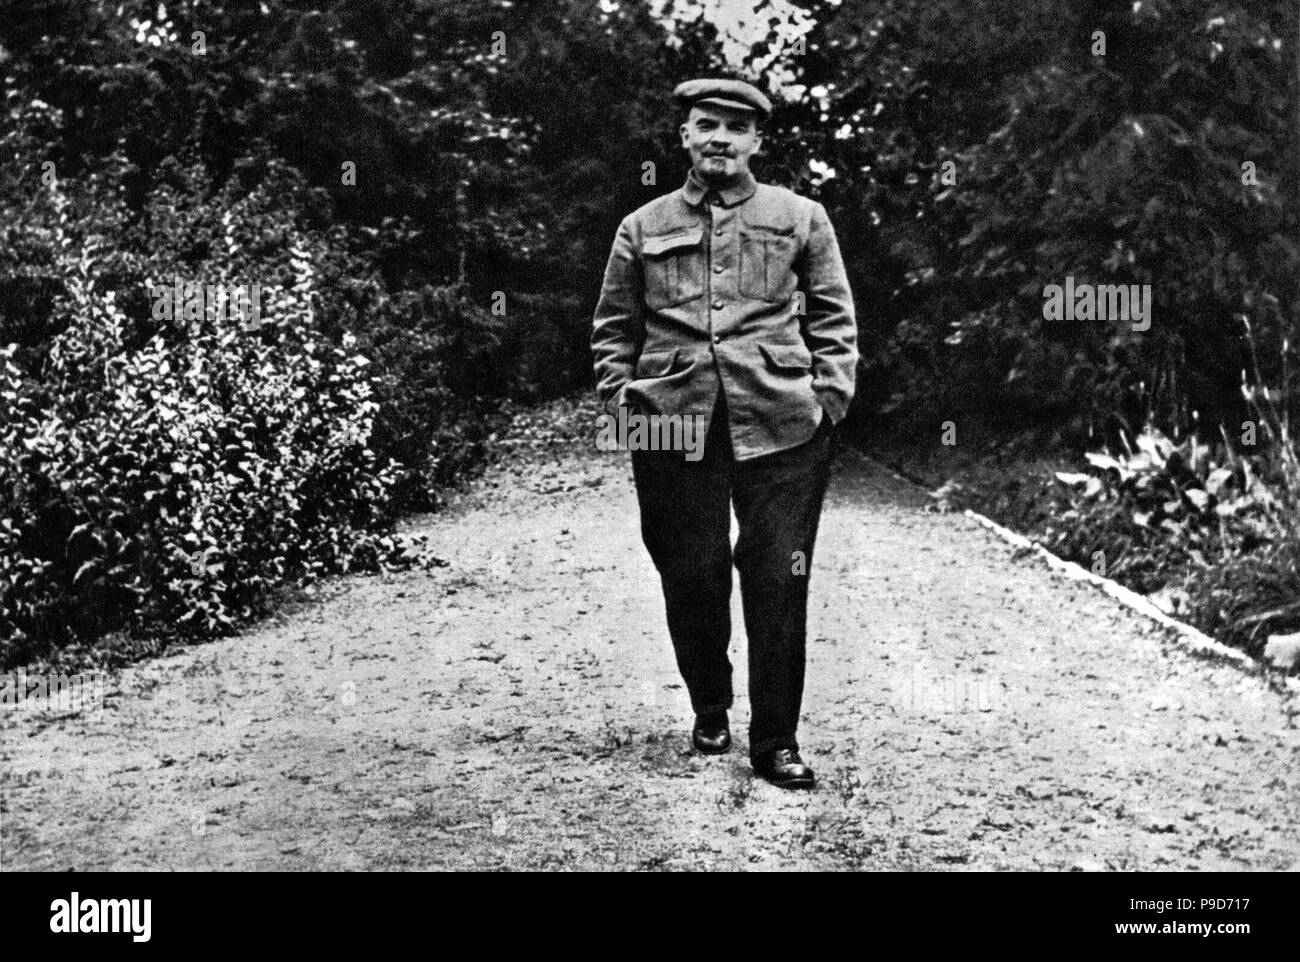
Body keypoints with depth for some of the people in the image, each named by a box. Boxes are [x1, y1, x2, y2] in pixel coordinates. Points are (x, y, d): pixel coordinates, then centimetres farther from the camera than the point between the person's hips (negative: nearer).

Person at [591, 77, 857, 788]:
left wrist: (829, 399, 0)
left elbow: (834, 319, 10)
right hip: (674, 429, 1)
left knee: (778, 583, -2)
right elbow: (613, 328, 16)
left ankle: (775, 743, 9)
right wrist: (620, 397, 4)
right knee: (690, 578, 5)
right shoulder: (642, 229, 13)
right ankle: (709, 715, 28)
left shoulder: (801, 218, 11)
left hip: (781, 429, -1)